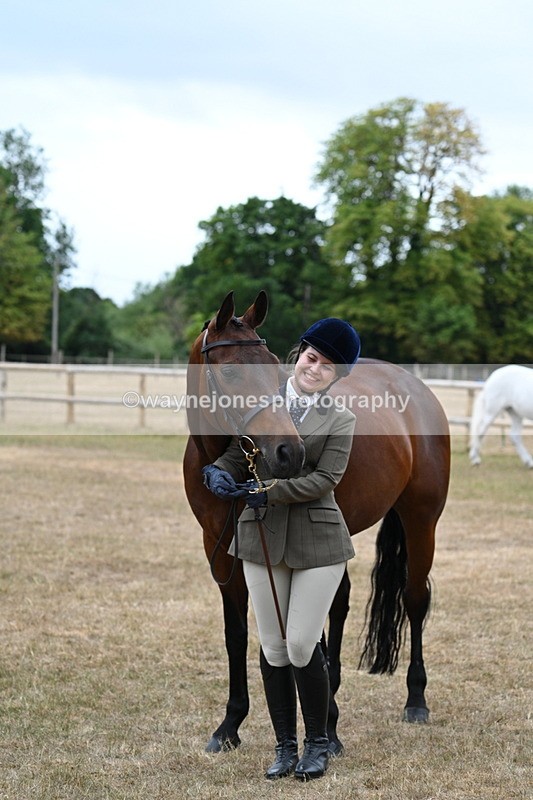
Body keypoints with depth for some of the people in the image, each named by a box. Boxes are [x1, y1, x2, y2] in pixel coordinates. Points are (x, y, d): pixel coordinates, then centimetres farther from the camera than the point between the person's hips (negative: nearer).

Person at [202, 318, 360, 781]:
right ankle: (285, 747, 20)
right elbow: (238, 456, 7)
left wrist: (269, 492, -20)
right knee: (273, 647, 7)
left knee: (302, 645, -5)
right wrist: (218, 473, -16)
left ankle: (318, 744, 14)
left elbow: (325, 479, -10)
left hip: (317, 539, -3)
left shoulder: (340, 421, 1)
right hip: (262, 539, 3)